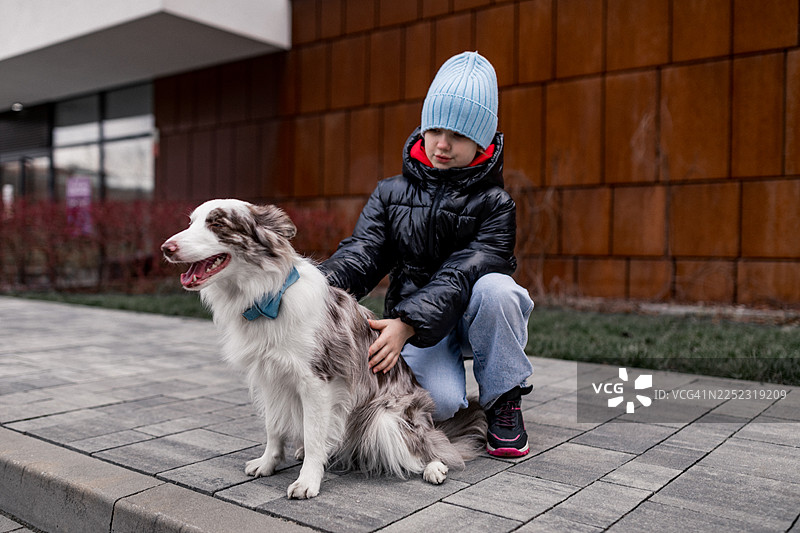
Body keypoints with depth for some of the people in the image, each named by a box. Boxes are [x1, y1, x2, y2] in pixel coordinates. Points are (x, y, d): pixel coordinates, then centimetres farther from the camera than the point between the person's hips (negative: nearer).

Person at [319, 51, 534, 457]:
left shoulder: (494, 203, -7)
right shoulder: (391, 194, 4)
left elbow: (464, 274, -21)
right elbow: (361, 252, -10)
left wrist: (408, 323, -37)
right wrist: (320, 284, -34)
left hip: (471, 315, 0)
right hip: (411, 314, 1)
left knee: (496, 287, -35)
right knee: (440, 402, -29)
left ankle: (503, 401, -12)